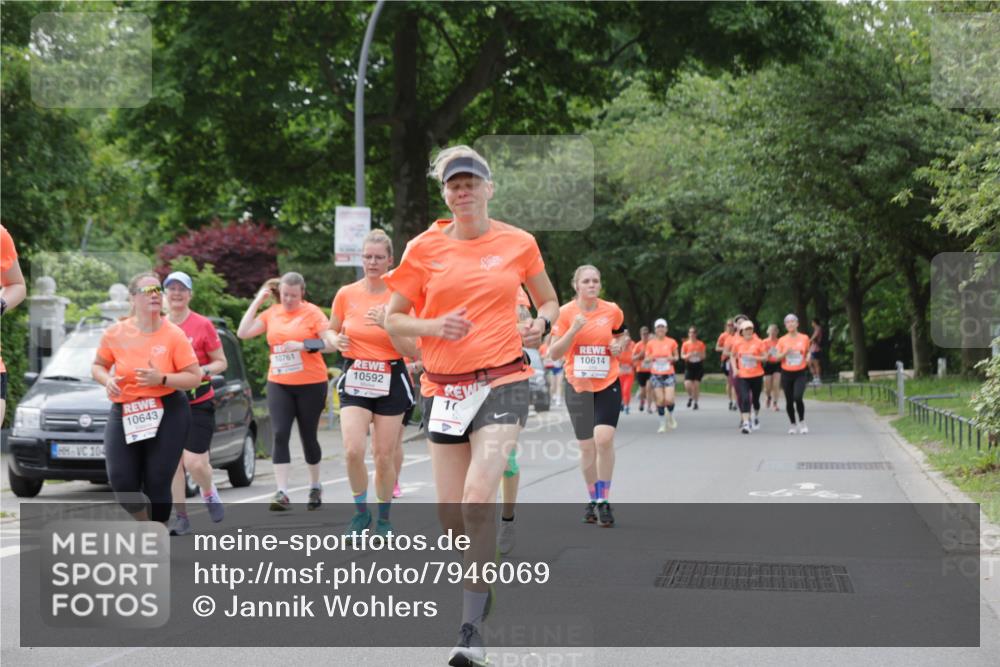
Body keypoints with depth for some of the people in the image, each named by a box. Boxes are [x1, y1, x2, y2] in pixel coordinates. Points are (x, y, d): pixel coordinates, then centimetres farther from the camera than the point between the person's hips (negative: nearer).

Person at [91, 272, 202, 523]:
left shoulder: (173, 334, -7)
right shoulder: (115, 333, -1)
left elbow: (195, 377, -6)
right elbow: (97, 366, 14)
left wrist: (161, 379, -21)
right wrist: (107, 380, -9)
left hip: (167, 413, -2)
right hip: (123, 414, 2)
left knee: (157, 484, -3)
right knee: (121, 482, -7)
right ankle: (146, 524, 24)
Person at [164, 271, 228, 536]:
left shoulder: (202, 325, -3)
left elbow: (221, 362, 1)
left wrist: (202, 370, -17)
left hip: (198, 402, -3)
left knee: (194, 461, -12)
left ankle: (209, 494, 20)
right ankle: (180, 517, 10)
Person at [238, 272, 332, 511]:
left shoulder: (312, 312, -5)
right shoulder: (271, 313, 7)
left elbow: (331, 343, -10)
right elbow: (243, 333, 1)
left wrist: (303, 345, -22)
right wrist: (257, 301, 0)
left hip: (310, 385, -3)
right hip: (279, 384, 3)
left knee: (308, 436, 8)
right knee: (280, 435, -9)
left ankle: (315, 487, 28)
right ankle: (282, 493, -12)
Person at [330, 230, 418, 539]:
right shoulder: (346, 294, 1)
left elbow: (412, 351, -8)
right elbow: (330, 333, 15)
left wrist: (388, 325, -22)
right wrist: (336, 341, -8)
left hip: (391, 382, -1)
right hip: (355, 380, 1)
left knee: (384, 456, 2)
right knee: (353, 450, -15)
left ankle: (384, 517, 22)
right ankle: (361, 512, 8)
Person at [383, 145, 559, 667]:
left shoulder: (518, 243, 3)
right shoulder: (426, 247, 4)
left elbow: (549, 302, 17)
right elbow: (393, 318, 8)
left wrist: (541, 324, -5)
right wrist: (434, 326, -11)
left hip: (502, 380, -2)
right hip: (443, 386, 3)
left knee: (478, 500, -18)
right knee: (451, 512, 4)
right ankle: (481, 584, 35)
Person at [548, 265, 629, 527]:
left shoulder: (612, 311, 0)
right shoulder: (565, 313, -4)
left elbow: (623, 335, 19)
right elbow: (555, 352, -5)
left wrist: (619, 345, -4)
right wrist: (573, 331, -19)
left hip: (608, 384, 0)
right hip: (578, 385, 0)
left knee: (604, 438, -17)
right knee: (586, 446, 5)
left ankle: (603, 500, -7)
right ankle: (593, 499, 22)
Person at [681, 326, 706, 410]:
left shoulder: (701, 344, 1)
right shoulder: (685, 344, 0)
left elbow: (703, 356, 5)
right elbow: (682, 356, 2)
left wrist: (699, 355, -17)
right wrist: (688, 356, -19)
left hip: (698, 366, 0)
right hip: (689, 366, 0)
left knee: (696, 385, -1)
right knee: (687, 384, -14)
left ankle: (695, 402, 15)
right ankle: (690, 397, 16)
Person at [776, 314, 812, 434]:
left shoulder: (804, 338, 2)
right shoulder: (782, 340, 2)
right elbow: (777, 358, 1)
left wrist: (808, 358, -3)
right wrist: (785, 353, -17)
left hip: (800, 374, -2)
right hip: (786, 374, 2)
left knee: (798, 397, -20)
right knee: (789, 401, 5)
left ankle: (802, 422, -1)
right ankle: (792, 424, 22)